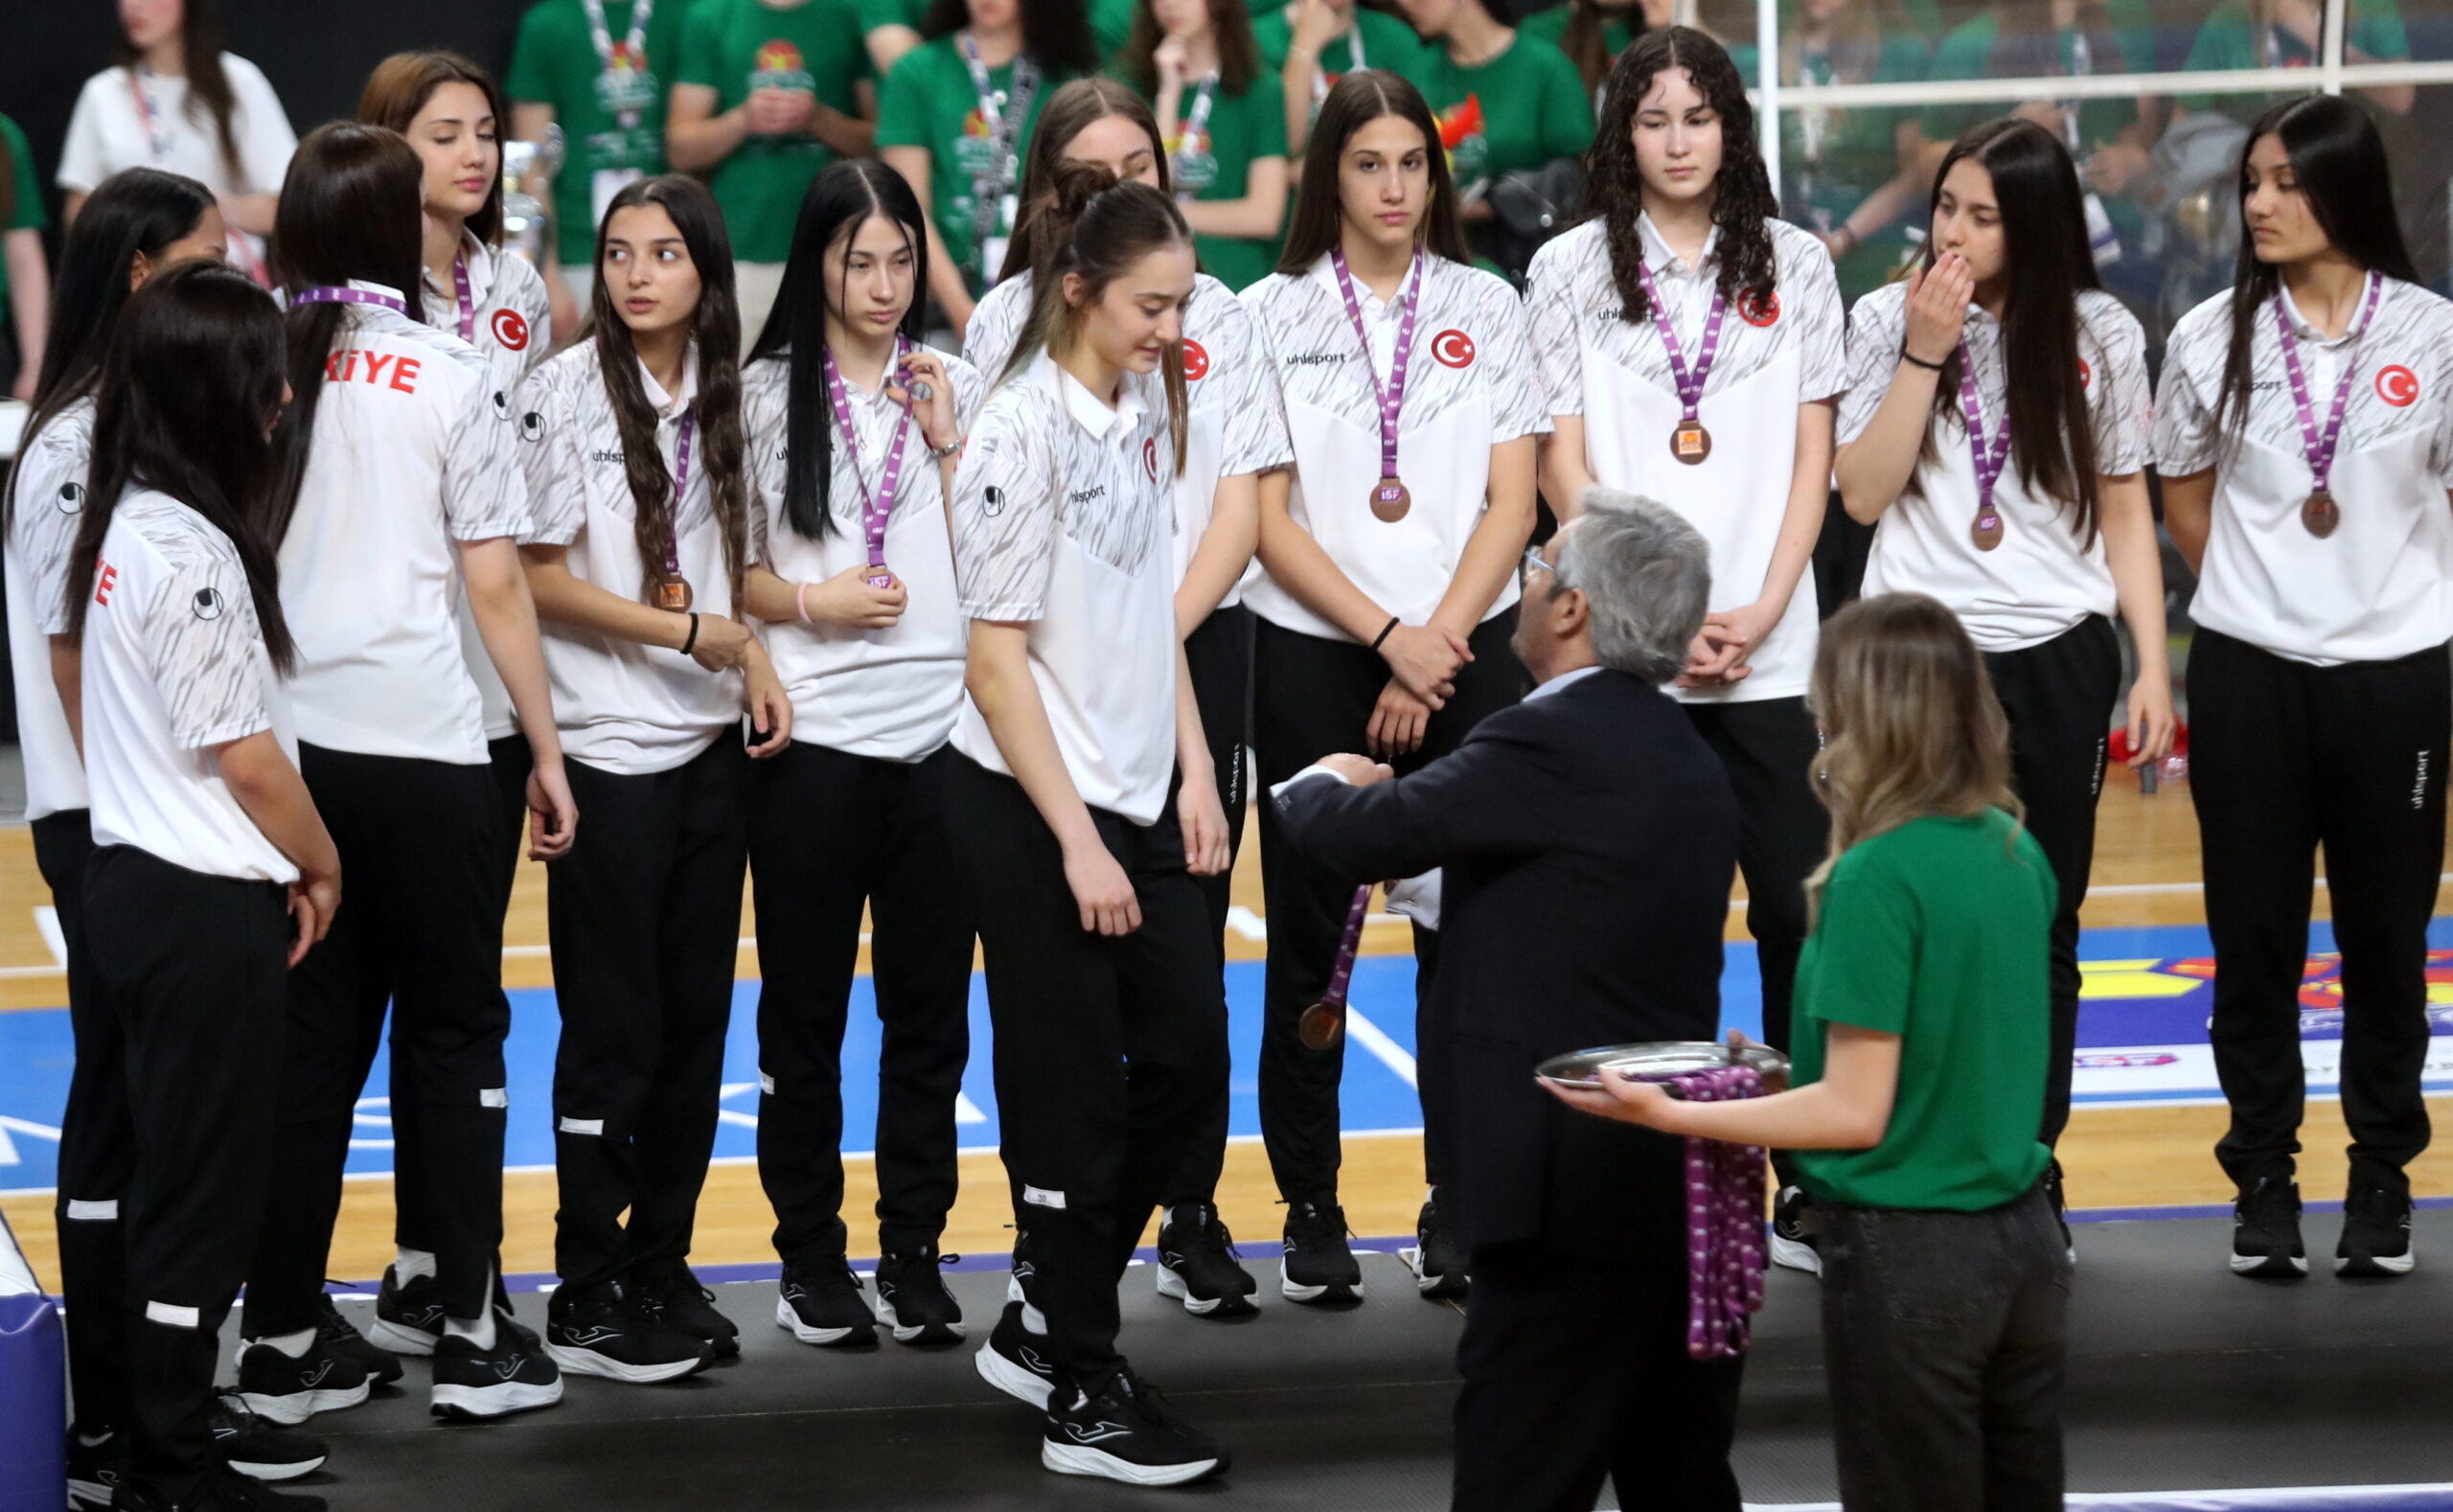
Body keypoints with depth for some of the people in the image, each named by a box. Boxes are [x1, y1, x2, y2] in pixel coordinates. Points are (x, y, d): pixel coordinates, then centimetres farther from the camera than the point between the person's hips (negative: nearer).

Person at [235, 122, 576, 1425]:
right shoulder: (447, 378, -7)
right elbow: (495, 586, -5)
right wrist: (546, 749, 4)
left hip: (285, 743, 3)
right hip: (422, 750, -3)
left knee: (310, 1038, 10)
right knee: (452, 1032, 8)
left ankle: (285, 1340, 11)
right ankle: (471, 1335, 9)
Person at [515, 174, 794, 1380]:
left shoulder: (724, 397, 9)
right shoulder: (568, 393, -8)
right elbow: (541, 579, -11)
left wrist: (753, 657, 1)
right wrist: (684, 632, -13)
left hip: (711, 740, 6)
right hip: (610, 748, -6)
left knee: (695, 1015, 8)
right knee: (613, 1026, -2)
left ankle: (661, 1268, 18)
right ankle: (587, 1298, 5)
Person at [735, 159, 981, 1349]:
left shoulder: (956, 389, 8)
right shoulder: (763, 394, 1)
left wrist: (948, 443, -6)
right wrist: (807, 601, -13)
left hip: (943, 734, 2)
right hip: (812, 737, -2)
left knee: (930, 1009, 6)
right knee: (805, 1012, 5)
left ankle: (913, 1253, 14)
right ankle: (810, 1254, 15)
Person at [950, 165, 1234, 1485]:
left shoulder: (1145, 405, 7)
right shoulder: (1023, 435, -16)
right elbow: (998, 660, -16)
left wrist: (1194, 770, 10)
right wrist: (1076, 843, -17)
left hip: (1139, 794, 8)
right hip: (1032, 808, -8)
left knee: (1186, 1065, 8)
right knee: (1075, 1094, -1)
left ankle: (1046, 1321, 24)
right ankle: (1083, 1397, 9)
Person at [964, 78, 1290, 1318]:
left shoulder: (1216, 317, 9)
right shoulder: (1007, 321, 5)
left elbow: (1241, 504, 5)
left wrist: (1165, 633, -9)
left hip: (1198, 648, 1)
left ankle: (1192, 1218, 6)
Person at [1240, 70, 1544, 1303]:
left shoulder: (1485, 307, 7)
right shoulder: (1274, 314, 2)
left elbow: (1511, 501, 3)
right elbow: (1270, 519, -2)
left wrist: (1440, 642, -8)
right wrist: (1387, 638, -10)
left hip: (1467, 655, 1)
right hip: (1313, 657, -1)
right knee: (1308, 941, 1)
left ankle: (1457, 1205, 8)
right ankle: (1310, 1209, 9)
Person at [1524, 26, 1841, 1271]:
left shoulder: (1793, 266, 9)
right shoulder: (1571, 270, 4)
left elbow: (1812, 458, 7)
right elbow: (1565, 465, 1)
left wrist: (1760, 613, -6)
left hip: (1771, 651, 1)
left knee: (1798, 906, -1)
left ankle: (1807, 1187, 6)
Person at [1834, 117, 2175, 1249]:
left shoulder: (2099, 334, 3)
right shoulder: (1886, 319, 0)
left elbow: (2125, 510, 8)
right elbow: (1864, 494, -7)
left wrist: (2153, 668, 2)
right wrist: (1924, 352, -14)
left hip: (2059, 657, 1)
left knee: (2043, 929, 6)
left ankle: (2032, 1172, 15)